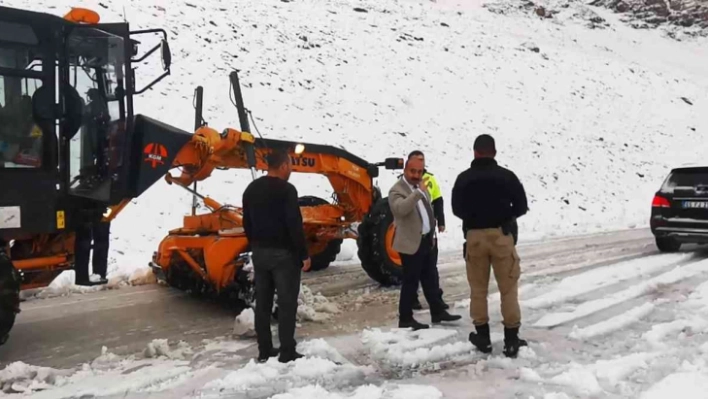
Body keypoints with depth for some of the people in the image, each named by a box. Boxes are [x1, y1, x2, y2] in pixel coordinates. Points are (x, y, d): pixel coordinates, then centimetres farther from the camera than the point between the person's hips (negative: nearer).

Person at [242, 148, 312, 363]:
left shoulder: (251, 189, 9)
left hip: (260, 252, 7)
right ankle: (287, 352, 1)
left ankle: (264, 350, 17)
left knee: (262, 302, 11)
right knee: (287, 303, -2)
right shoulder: (286, 189, -15)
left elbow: (247, 223, 15)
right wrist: (304, 254, -12)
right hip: (283, 252, -7)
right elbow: (294, 225, -18)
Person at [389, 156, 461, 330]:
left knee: (430, 279, 16)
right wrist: (419, 192, -37)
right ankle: (405, 319, 8)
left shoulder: (421, 187, 12)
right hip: (411, 243, -8)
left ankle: (438, 312, 27)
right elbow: (400, 209, -35)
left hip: (426, 241, 9)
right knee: (411, 282, -2)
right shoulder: (396, 190, -15)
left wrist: (431, 234, 20)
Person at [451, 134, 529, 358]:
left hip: (474, 236, 1)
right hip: (501, 235, -1)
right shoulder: (506, 176, -4)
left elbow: (457, 209, 3)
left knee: (478, 289, 12)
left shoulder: (463, 179, -1)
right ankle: (511, 340, 8)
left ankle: (483, 337, 18)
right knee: (508, 289, 6)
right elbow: (521, 207, -2)